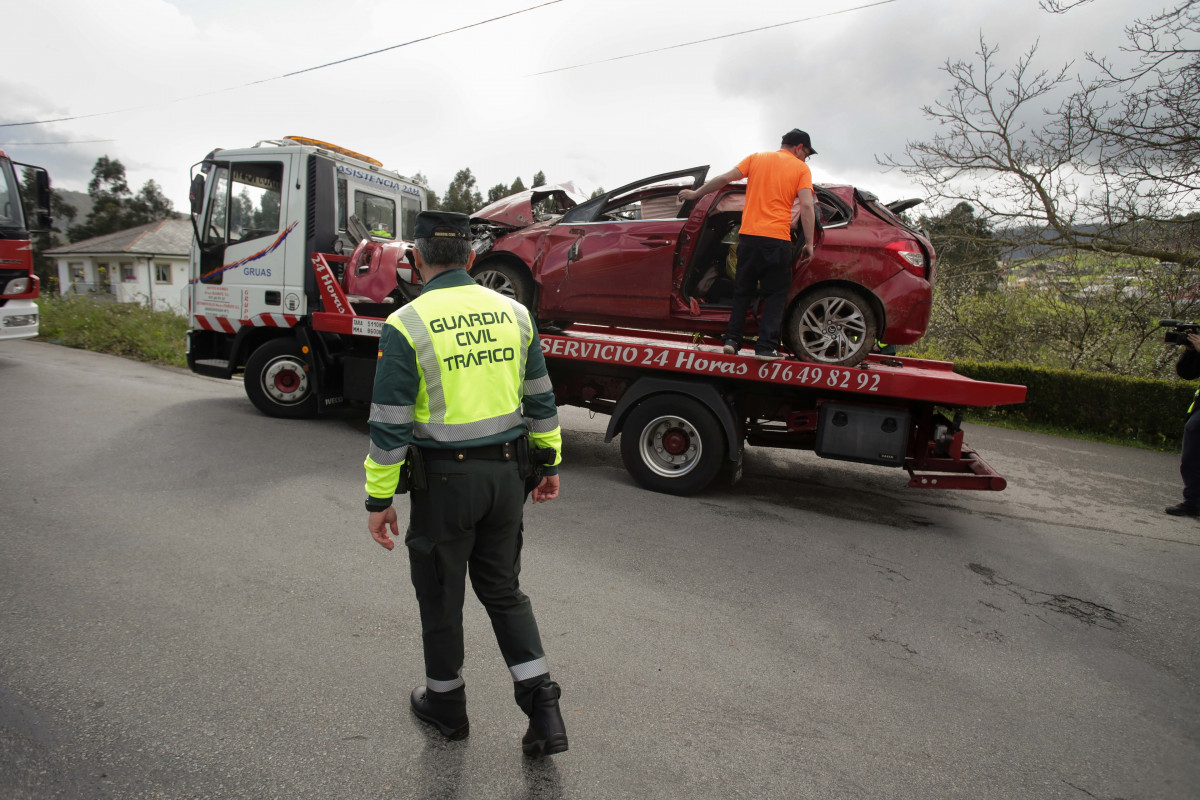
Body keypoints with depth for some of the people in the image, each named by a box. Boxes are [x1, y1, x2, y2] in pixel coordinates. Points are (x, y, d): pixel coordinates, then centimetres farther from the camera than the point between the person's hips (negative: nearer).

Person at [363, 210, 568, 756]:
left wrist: (379, 498, -2)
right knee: (503, 590, 19)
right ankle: (544, 711, 17)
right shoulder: (513, 313, 2)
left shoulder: (406, 326, -11)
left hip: (444, 478, -4)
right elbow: (540, 399, 7)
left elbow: (390, 424, -11)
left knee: (440, 597, 16)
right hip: (505, 471, 5)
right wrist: (550, 463, 17)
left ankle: (446, 703, 37)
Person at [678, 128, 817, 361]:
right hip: (778, 239, -3)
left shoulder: (756, 158, 14)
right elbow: (807, 206, -4)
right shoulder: (801, 168, 6)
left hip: (748, 235, 3)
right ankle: (766, 347, -1)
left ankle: (732, 339, 10)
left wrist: (695, 194, 18)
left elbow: (724, 178, 8)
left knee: (743, 291, 15)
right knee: (775, 294, 6)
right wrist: (809, 243, -2)